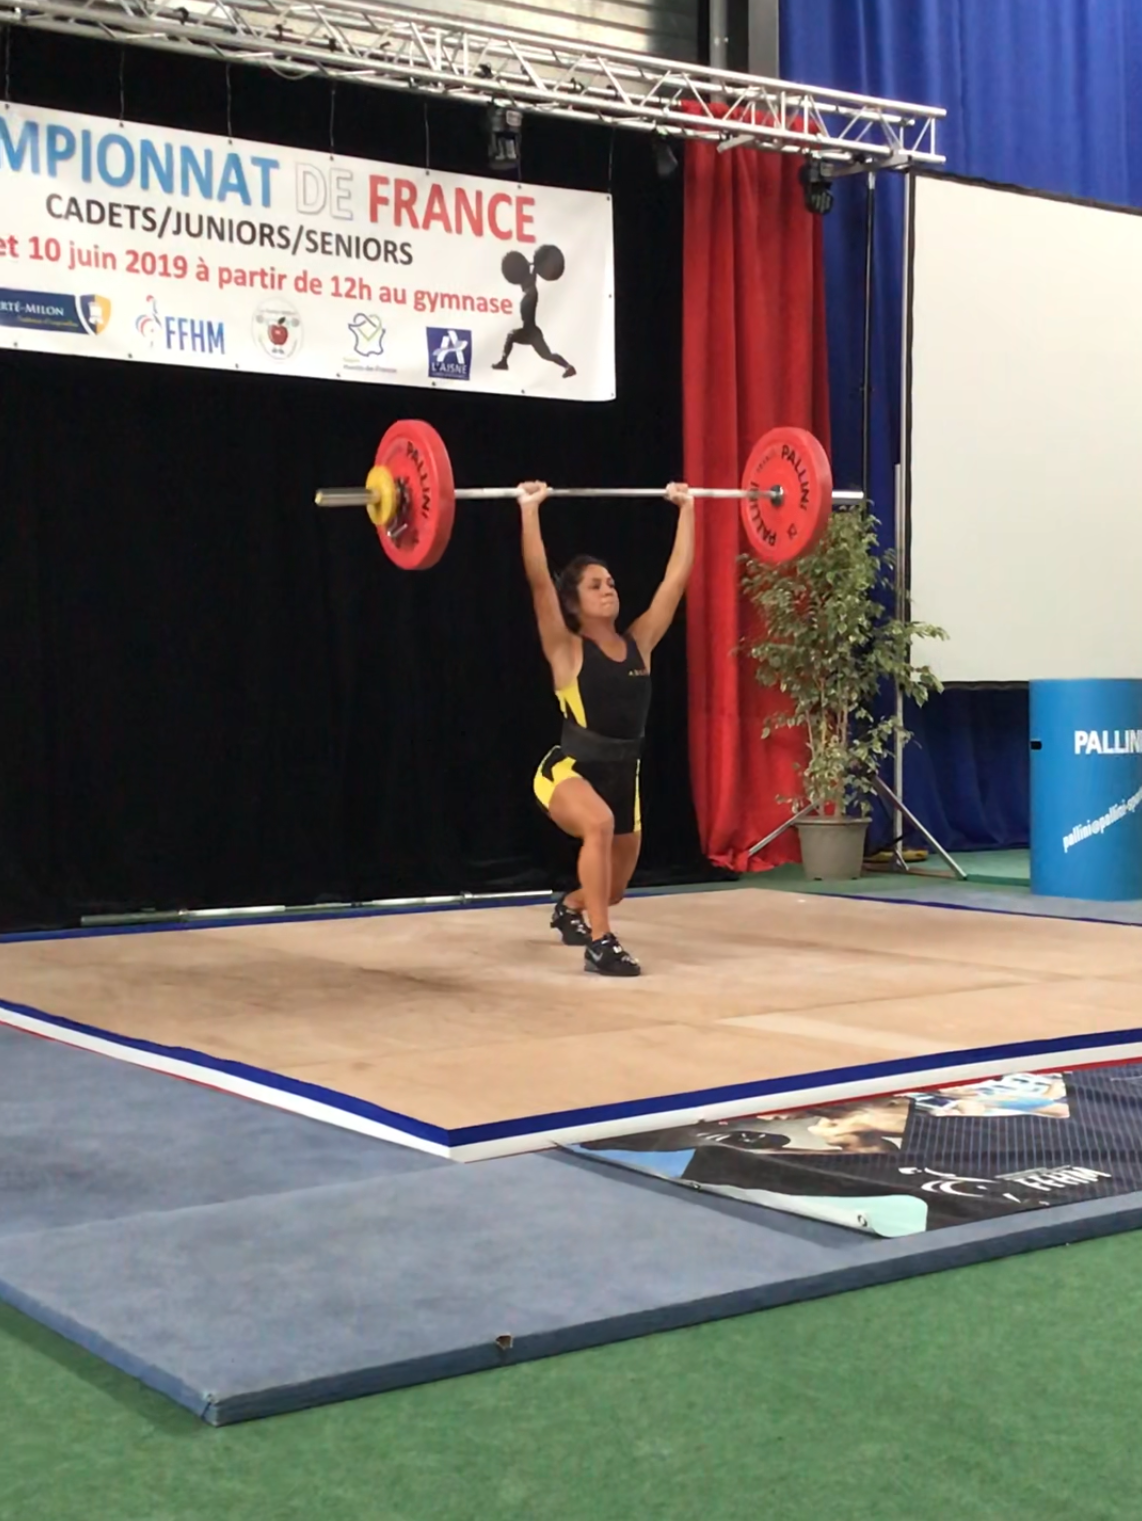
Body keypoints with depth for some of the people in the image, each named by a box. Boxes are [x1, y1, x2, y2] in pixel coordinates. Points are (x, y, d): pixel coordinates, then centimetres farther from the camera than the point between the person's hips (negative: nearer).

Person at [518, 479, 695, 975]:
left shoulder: (638, 643, 0)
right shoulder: (567, 650, -11)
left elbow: (676, 577, 2)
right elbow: (538, 581, -23)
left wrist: (686, 510, 4)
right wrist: (529, 510, -26)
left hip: (623, 776, 6)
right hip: (568, 771, -5)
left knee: (613, 888, 18)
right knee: (600, 824, -39)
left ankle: (569, 908, 55)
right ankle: (600, 943, -29)